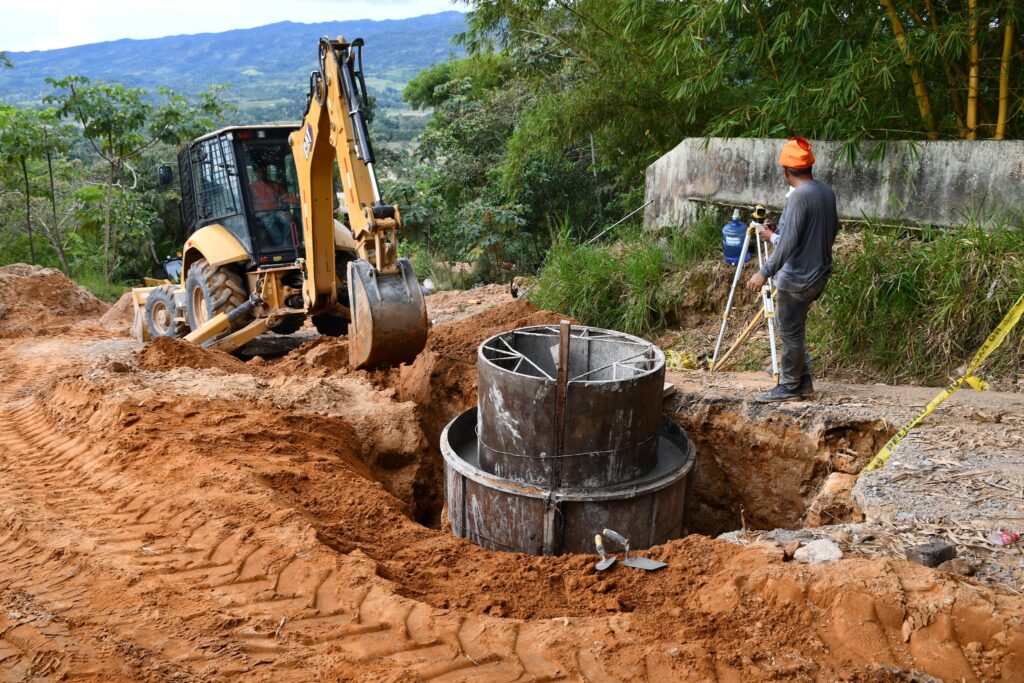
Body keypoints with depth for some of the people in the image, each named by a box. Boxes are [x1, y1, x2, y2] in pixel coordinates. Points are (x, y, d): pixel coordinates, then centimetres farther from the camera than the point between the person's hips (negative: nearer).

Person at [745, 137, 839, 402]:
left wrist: (765, 272, -20)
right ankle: (803, 381, 24)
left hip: (798, 278, -9)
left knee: (791, 331, 2)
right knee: (795, 329, 19)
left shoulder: (799, 196, -19)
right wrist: (775, 236, 25)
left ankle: (789, 388, 12)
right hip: (818, 273, 9)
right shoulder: (827, 191, 7)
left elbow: (789, 242, -25)